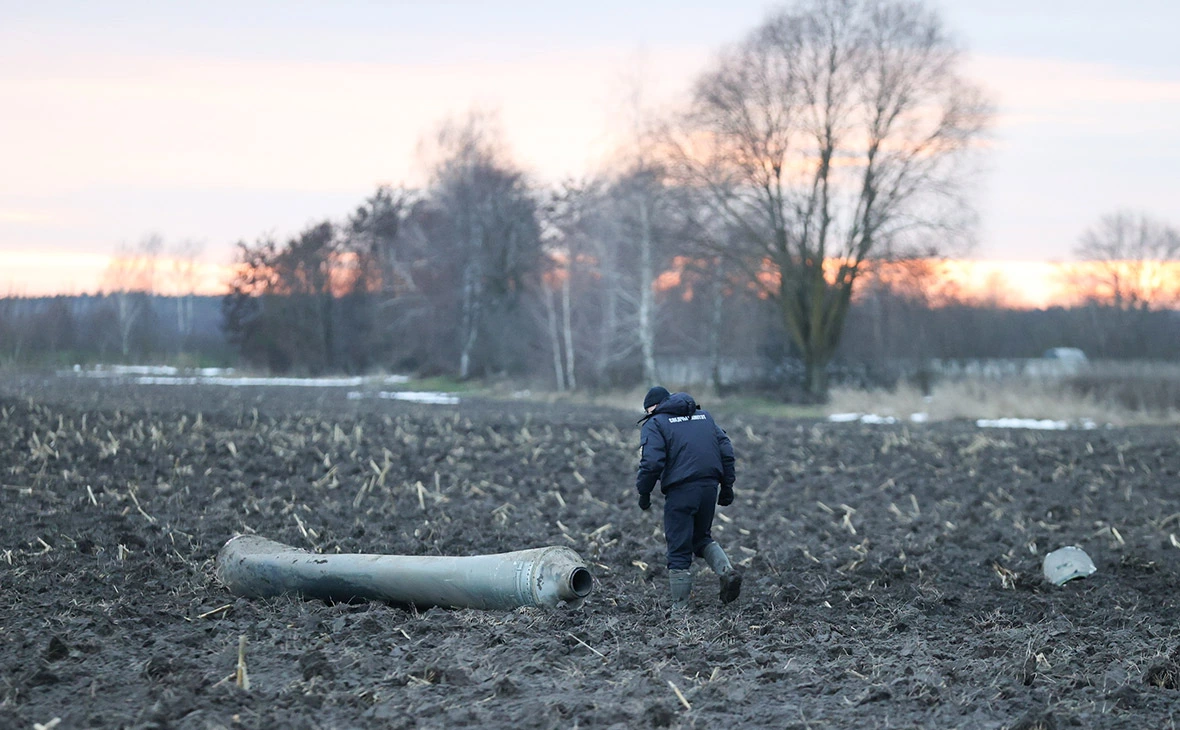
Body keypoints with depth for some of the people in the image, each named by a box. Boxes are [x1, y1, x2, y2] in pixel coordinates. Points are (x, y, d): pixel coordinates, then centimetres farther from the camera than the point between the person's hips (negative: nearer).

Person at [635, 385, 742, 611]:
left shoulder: (655, 424, 0)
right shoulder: (704, 416, 19)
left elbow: (651, 463, -13)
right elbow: (726, 451, 14)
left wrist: (644, 493, -3)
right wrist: (727, 486, 16)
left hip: (680, 491, -6)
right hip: (709, 487, 6)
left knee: (679, 549, 1)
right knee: (701, 537, 24)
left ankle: (679, 606, 5)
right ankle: (726, 570, 0)